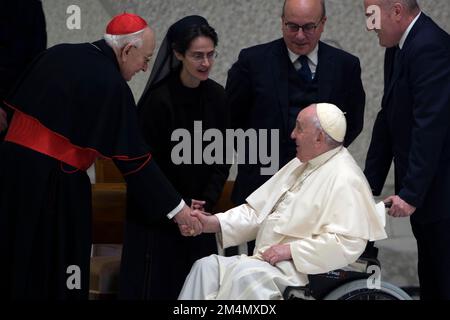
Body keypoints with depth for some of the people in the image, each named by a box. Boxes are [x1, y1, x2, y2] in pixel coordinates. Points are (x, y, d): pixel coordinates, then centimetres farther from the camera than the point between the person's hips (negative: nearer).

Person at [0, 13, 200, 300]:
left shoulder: (58, 53, 8)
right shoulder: (111, 85, -13)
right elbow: (134, 159, -12)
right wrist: (176, 207, -7)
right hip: (53, 179, -7)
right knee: (56, 267, 5)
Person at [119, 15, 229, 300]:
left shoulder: (216, 96, 0)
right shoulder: (159, 99, -16)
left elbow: (221, 158, 5)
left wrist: (206, 203, -6)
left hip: (198, 212, 5)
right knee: (158, 286, -1)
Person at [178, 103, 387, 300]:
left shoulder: (344, 179, -12)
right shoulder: (300, 165, 18)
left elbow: (349, 242, -22)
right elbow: (258, 210, 18)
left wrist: (291, 249, -20)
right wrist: (213, 223, 4)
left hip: (304, 270, -9)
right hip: (268, 263, 9)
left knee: (243, 273, -30)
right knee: (207, 267, -7)